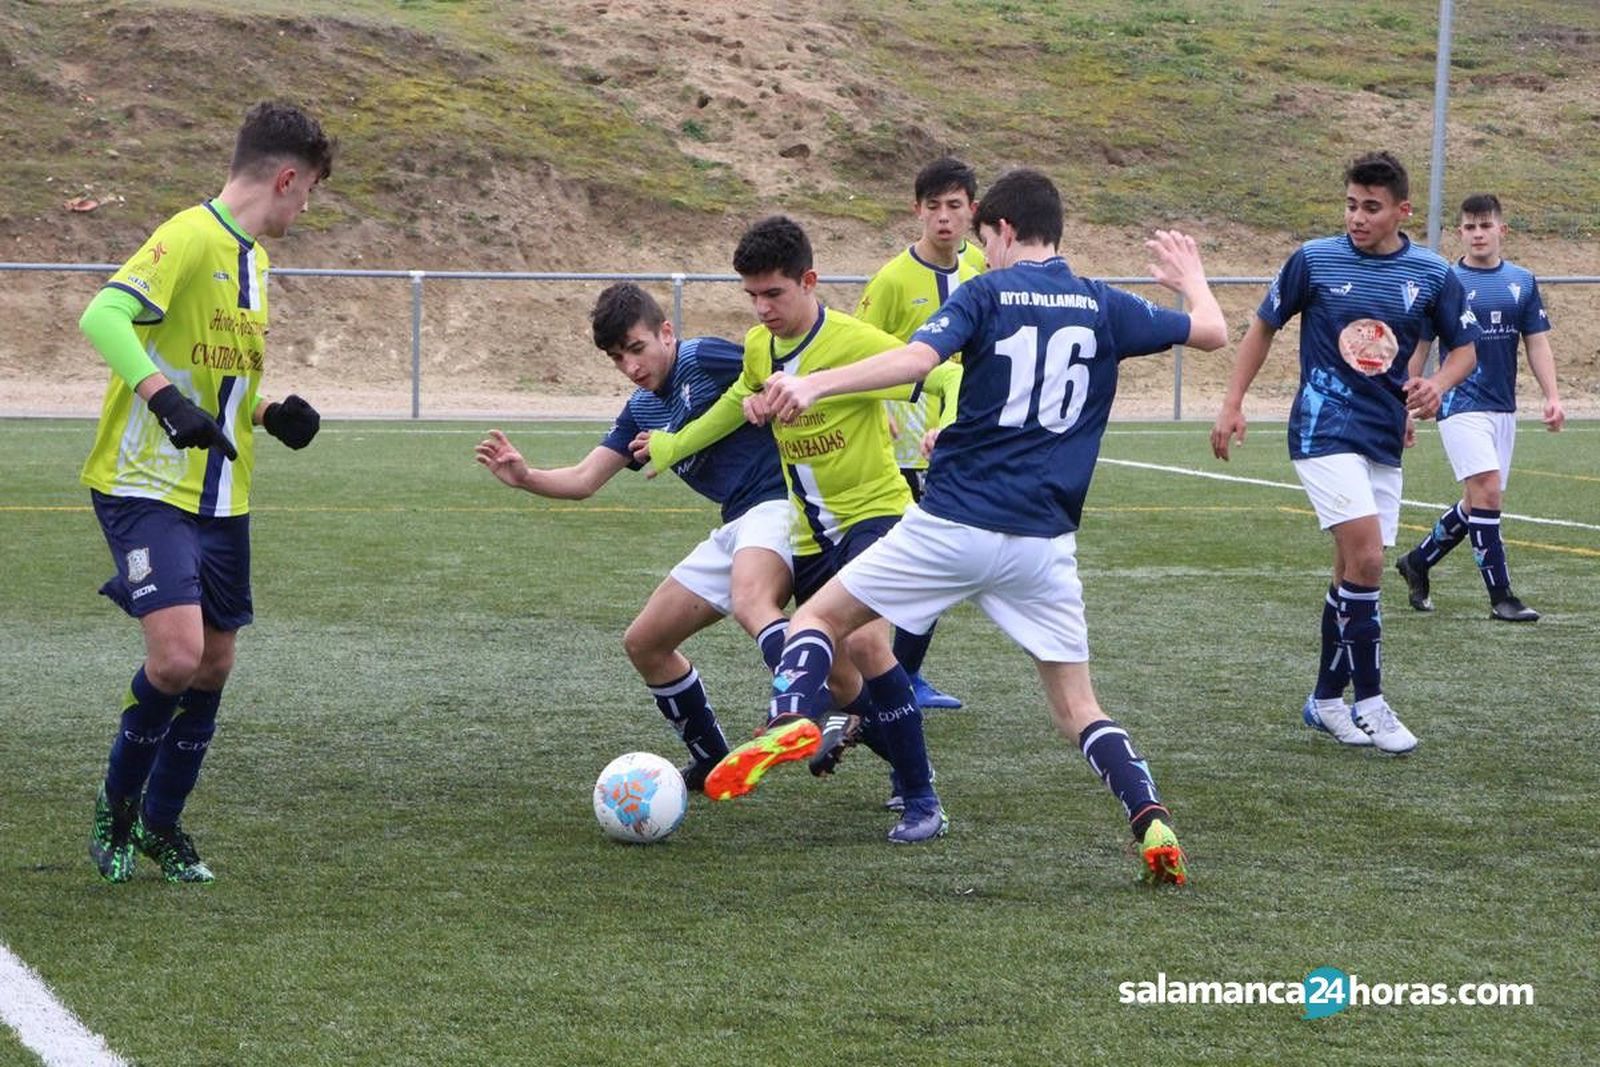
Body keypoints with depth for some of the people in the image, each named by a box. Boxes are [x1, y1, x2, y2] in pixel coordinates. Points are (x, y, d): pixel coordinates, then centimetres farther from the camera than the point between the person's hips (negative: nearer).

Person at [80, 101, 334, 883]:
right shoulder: (189, 239, -15)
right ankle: (117, 804, 6)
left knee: (214, 663, 10)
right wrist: (165, 400, -41)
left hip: (221, 497, 9)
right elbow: (103, 316, -30)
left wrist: (269, 416, 7)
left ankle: (161, 824, 27)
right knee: (176, 655, -19)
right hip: (147, 488, -9)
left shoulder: (252, 258, 14)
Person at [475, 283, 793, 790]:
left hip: (775, 503, -10)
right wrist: (524, 477, -1)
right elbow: (583, 480, 16)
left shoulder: (705, 359, -7)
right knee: (644, 643, 15)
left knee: (750, 601, -41)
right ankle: (712, 763, 26)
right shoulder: (642, 410, 18)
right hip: (734, 527, 10)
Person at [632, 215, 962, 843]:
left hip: (874, 510, -8)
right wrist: (673, 446, 28)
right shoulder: (758, 346, 3)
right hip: (812, 532, 8)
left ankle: (922, 802, -22)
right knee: (835, 672, 8)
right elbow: (742, 399, 24)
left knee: (864, 639, -28)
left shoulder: (854, 342, -19)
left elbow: (946, 377, -22)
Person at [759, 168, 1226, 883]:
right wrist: (1190, 277, 40)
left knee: (820, 616, 12)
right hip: (1044, 542, 3)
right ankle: (1151, 820, -9)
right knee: (1077, 710, 11)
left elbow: (917, 358, -20)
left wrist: (815, 385, -28)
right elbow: (1212, 332, 19)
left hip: (953, 523, -3)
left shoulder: (987, 295, -2)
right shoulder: (1103, 307, 8)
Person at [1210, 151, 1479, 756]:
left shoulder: (1431, 275, 1)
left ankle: (1326, 701, 23)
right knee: (1366, 557, -18)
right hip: (1324, 429, -4)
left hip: (1385, 437, 4)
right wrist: (1232, 404, 5)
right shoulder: (1314, 260, -5)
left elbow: (1465, 346, 12)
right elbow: (1264, 325, 8)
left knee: (1354, 570, 9)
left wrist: (1437, 385, -10)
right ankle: (1368, 701, -9)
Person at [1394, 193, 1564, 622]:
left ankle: (1418, 562, 31)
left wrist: (1552, 396, -3)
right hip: (1461, 406, -5)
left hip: (1503, 409, 5)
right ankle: (1500, 596, -12)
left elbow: (1537, 343, 9)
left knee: (1477, 504, 10)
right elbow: (1419, 347, 1)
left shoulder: (1522, 282, 8)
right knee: (1487, 492, -16)